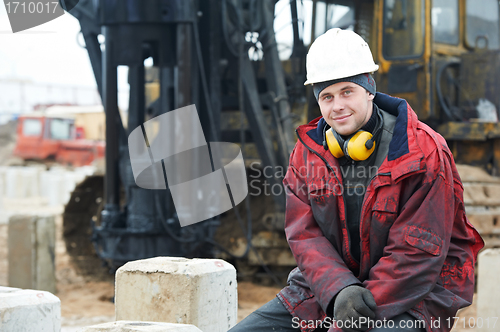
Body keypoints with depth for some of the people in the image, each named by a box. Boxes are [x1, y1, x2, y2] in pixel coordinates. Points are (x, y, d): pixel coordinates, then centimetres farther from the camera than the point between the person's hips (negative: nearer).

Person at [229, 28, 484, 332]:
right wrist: (339, 291, -22)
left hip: (409, 298, -5)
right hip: (324, 290, 5)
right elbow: (304, 235, -2)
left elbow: (417, 253, -15)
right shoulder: (309, 150, 4)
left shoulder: (423, 153, -12)